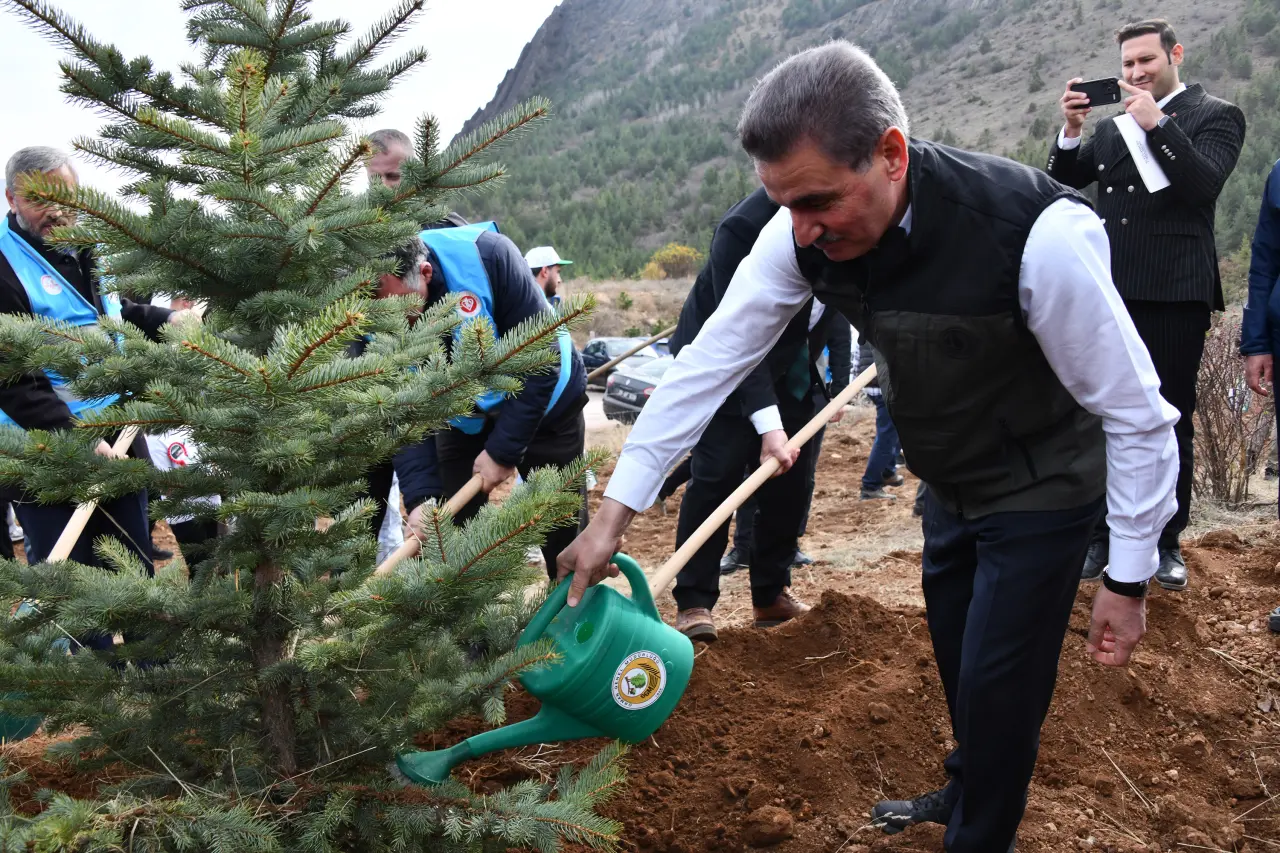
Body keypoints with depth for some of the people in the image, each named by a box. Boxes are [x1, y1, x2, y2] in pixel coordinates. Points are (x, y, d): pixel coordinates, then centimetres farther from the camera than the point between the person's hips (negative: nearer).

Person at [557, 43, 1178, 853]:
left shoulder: (1039, 234, -37)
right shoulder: (805, 234, -22)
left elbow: (1138, 413, -25)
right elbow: (711, 358, -16)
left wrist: (1128, 578, -18)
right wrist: (614, 512, -18)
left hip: (1040, 492, -5)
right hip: (949, 482, 6)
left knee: (997, 685, 1)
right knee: (957, 657, 23)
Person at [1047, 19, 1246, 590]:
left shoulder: (1215, 116, 1)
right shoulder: (1112, 126, 14)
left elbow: (1204, 184, -14)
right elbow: (1064, 180, 11)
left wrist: (1157, 125, -19)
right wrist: (1071, 129, -5)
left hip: (1173, 296, -4)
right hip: (1111, 293, 4)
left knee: (1171, 423, 5)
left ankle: (1167, 544, 16)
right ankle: (1101, 536, 17)